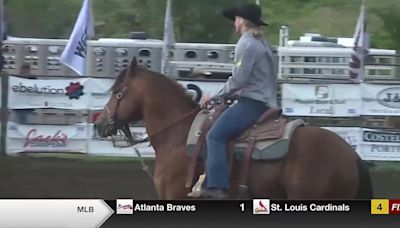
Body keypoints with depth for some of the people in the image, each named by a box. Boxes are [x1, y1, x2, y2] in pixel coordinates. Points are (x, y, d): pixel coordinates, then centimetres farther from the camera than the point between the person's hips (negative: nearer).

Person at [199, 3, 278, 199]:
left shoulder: (246, 43, -10)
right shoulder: (261, 44, 21)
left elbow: (239, 79, -16)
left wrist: (214, 97, -6)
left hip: (252, 104, -11)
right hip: (266, 102, 11)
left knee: (215, 136, -17)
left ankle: (217, 188, -30)